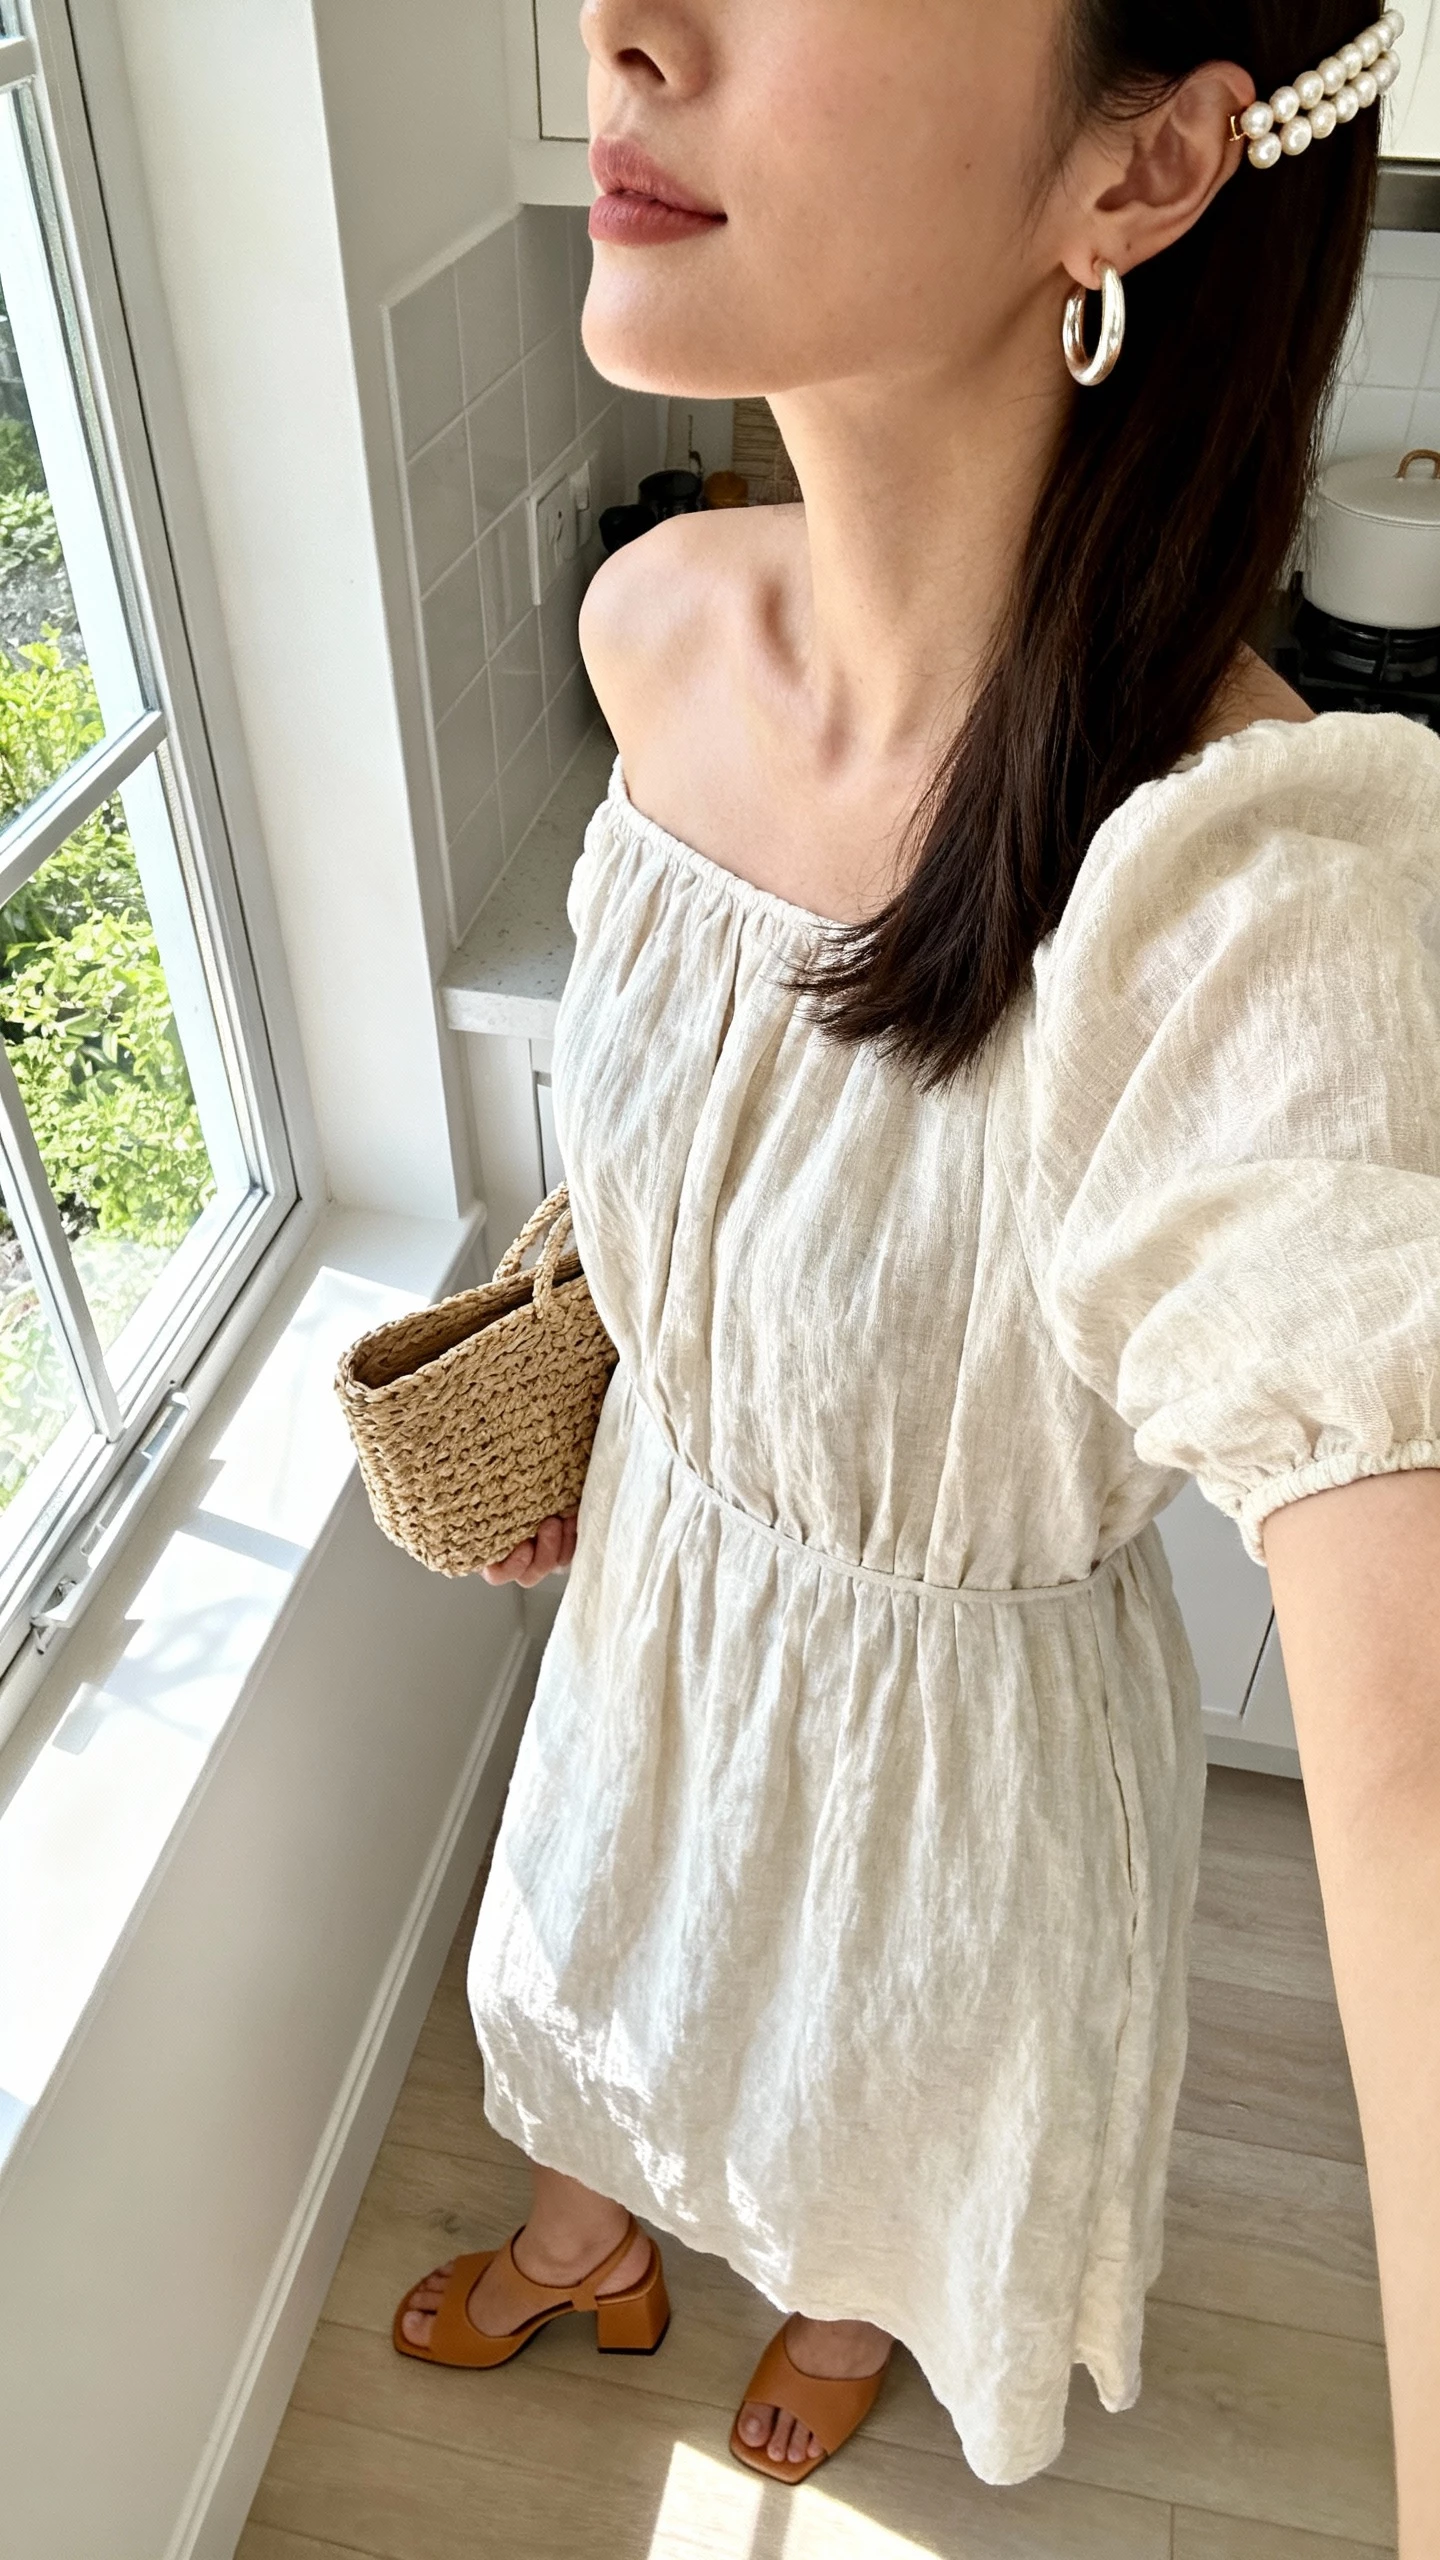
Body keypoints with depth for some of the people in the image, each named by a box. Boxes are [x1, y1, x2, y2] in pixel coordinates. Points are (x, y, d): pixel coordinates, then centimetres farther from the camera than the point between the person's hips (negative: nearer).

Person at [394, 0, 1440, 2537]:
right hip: (659, 1570, 5)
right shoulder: (659, 622, -17)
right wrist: (589, 1386, 7)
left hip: (962, 1701, -4)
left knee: (911, 2076, 31)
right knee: (606, 1945, 35)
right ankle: (594, 2241, 73)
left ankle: (876, 2307, 73)